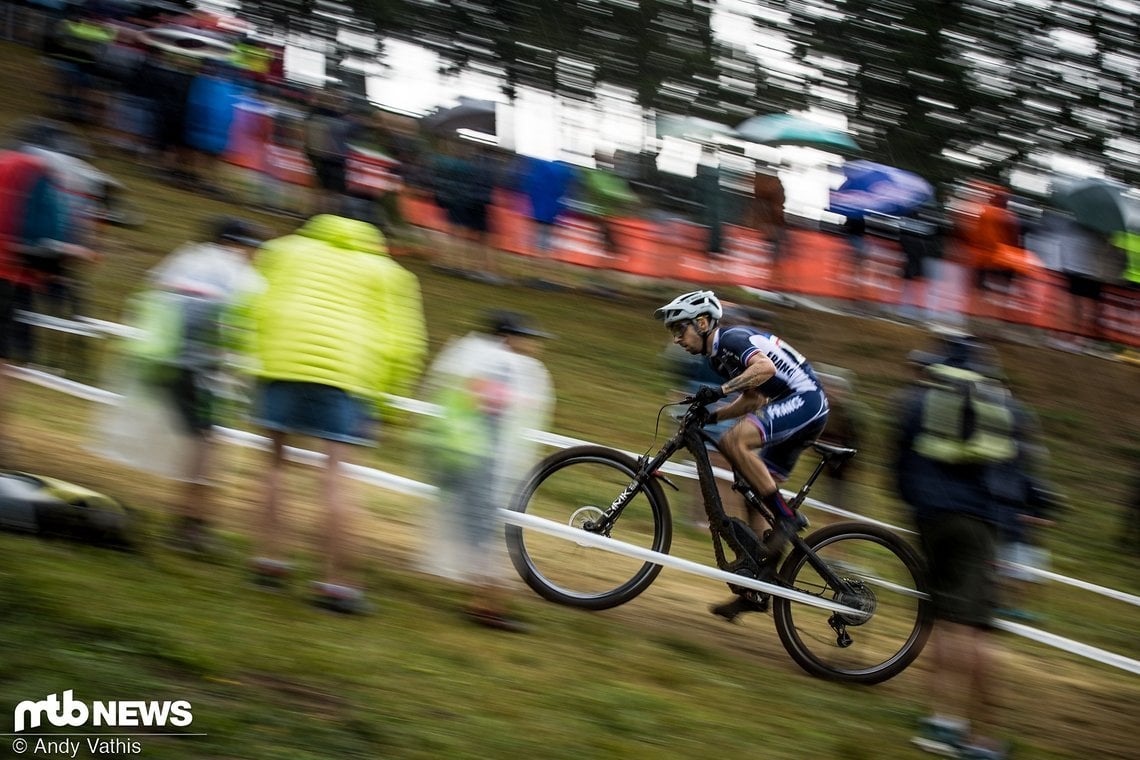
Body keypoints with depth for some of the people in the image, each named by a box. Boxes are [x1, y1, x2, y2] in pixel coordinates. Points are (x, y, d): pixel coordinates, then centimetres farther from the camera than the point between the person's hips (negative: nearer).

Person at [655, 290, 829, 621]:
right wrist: (711, 415, 11)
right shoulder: (719, 353, 17)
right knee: (756, 495, 9)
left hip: (805, 399, -11)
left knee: (733, 441, -28)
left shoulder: (731, 340, -12)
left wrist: (720, 390, -32)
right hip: (793, 408, 11)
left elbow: (765, 368, -31)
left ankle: (786, 518, -19)